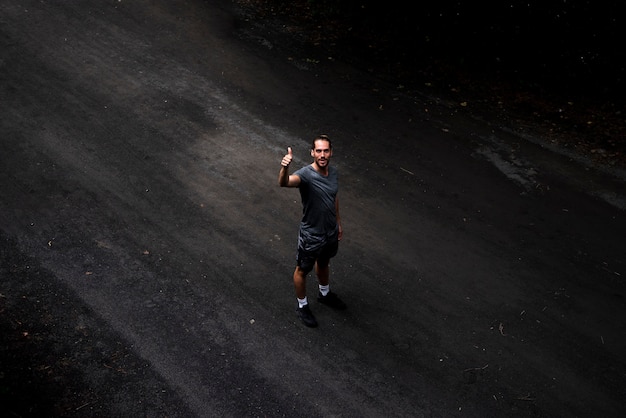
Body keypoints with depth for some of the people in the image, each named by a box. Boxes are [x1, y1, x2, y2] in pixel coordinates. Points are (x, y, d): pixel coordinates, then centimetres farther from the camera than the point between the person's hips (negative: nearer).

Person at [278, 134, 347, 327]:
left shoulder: (333, 172, -7)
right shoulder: (305, 174, -29)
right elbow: (284, 183, -52)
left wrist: (338, 222, 19)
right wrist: (284, 167, -73)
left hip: (331, 232, 6)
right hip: (311, 235, -6)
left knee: (324, 264, 31)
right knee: (302, 270, 17)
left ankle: (324, 294, 57)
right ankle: (302, 306, 40)